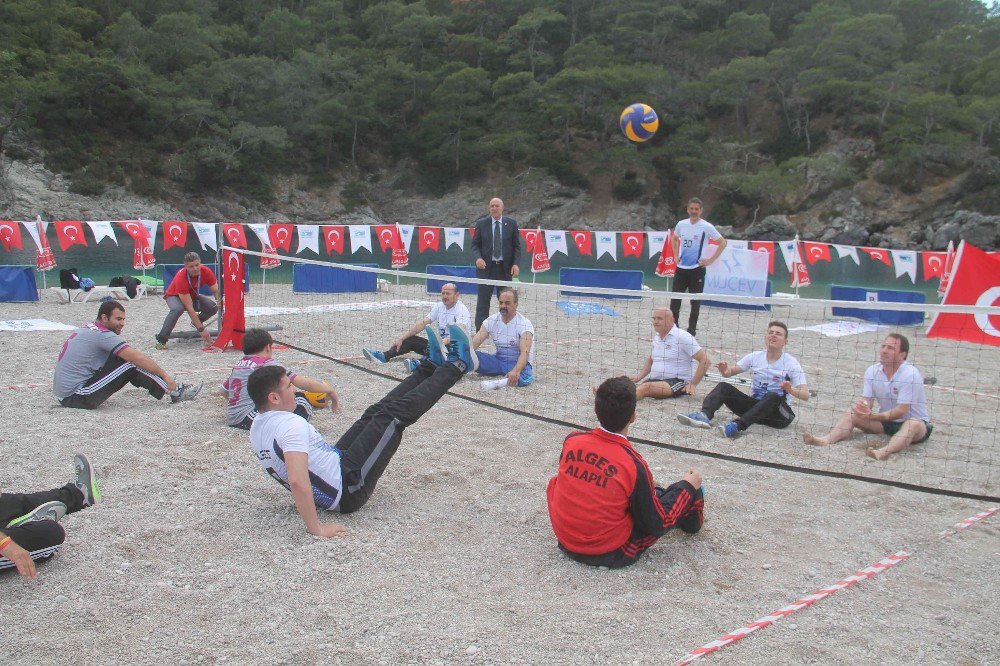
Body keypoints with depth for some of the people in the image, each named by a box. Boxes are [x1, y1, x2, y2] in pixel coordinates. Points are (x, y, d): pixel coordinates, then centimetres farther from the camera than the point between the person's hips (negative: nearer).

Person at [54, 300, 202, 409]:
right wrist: (165, 375, -8)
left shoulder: (86, 329, 14)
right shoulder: (103, 334, -14)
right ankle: (175, 392, -7)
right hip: (77, 398, -9)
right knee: (130, 364, -13)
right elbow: (138, 358, -16)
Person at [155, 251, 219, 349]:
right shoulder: (181, 278, -38)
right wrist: (201, 329, -39)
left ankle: (196, 322, 13)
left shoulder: (206, 272, -25)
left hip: (193, 296, 5)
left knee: (213, 307, -19)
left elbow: (216, 291, -11)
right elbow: (189, 308, -38)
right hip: (174, 296, -5)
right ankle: (161, 339, -27)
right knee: (178, 309, -39)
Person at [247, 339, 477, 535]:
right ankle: (453, 368, 15)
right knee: (394, 415, -2)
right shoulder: (291, 425, -29)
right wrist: (316, 528, -33)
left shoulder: (257, 427, 2)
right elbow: (297, 481, -40)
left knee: (375, 414, 15)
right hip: (348, 492, -9)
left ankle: (430, 368, 31)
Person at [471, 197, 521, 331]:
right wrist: (478, 258, -15)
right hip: (486, 267, -1)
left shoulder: (511, 223, 3)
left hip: (505, 268, 1)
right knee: (483, 302, -1)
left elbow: (517, 246, 5)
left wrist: (516, 264, -7)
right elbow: (475, 244, 4)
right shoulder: (481, 223, 1)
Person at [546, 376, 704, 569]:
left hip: (566, 542, 5)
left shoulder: (571, 441, -13)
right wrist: (688, 486, 0)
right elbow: (657, 526, -13)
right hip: (611, 554, -4)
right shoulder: (634, 465, -25)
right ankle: (691, 522, 43)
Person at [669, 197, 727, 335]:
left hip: (697, 269, -3)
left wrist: (710, 260, -6)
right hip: (681, 268, 4)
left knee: (695, 302, 3)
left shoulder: (707, 227, -7)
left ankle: (691, 329, 14)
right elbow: (674, 239, 25)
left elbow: (722, 243, -2)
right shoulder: (681, 224, 5)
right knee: (674, 300, 3)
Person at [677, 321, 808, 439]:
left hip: (779, 414, -4)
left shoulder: (791, 363, -6)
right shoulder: (755, 357, 5)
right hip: (754, 405, 4)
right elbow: (731, 371, 5)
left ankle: (737, 425, -53)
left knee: (773, 396, -37)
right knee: (723, 387, -14)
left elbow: (805, 395, -13)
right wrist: (726, 371, -21)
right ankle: (704, 416, -41)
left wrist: (790, 390, -35)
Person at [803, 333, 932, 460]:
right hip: (885, 420, 5)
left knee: (913, 425, -38)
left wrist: (872, 416, -39)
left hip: (915, 421, -5)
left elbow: (901, 411, -26)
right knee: (851, 413, -13)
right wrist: (862, 408, -31)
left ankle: (884, 452, -62)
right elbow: (867, 400, -6)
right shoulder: (872, 371, -3)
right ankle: (826, 440, -38)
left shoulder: (911, 374, -21)